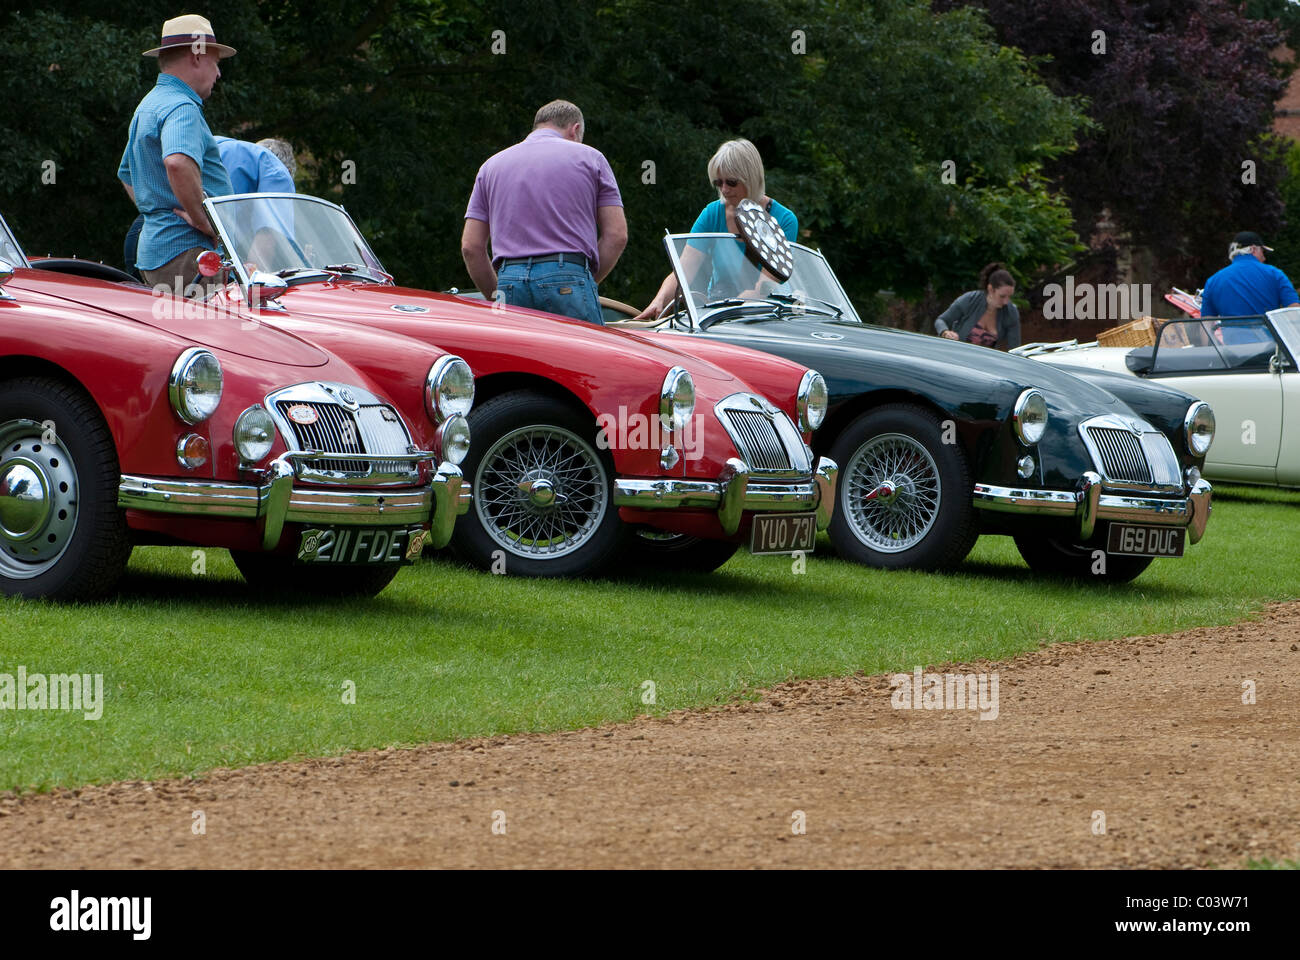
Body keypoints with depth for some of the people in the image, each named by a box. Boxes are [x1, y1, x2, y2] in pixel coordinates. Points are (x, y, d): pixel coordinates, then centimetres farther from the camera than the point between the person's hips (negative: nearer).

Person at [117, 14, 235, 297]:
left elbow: (126, 174, 37)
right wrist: (203, 219, -24)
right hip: (184, 252, -10)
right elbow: (178, 162, -33)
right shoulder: (182, 108, -12)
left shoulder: (148, 105, 23)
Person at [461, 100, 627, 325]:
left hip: (510, 281, 3)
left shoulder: (492, 165, 20)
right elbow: (616, 235, 6)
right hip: (569, 277, -3)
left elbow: (471, 246, 14)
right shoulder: (589, 157, 13)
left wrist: (496, 296, 22)